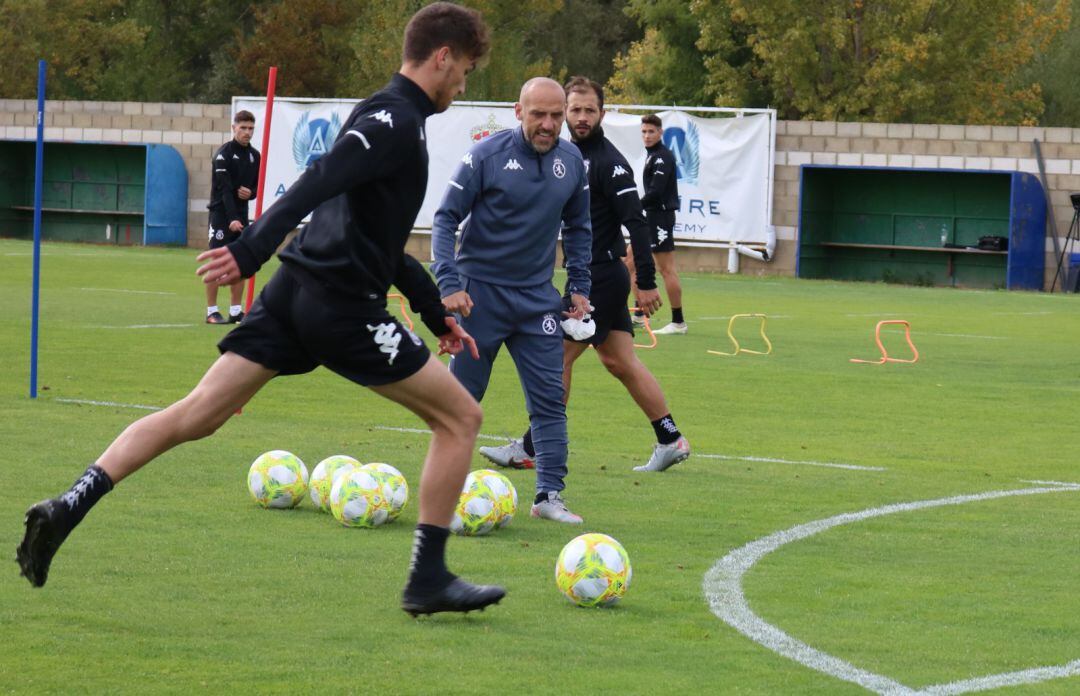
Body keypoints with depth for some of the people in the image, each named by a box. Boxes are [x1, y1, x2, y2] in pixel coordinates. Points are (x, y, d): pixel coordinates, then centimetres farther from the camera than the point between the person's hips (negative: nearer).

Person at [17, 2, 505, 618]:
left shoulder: (384, 116, 21)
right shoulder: (397, 121, -10)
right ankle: (429, 580, 5)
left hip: (295, 292, 9)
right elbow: (316, 185, -25)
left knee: (194, 416, 5)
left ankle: (67, 508, -6)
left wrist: (437, 313, 32)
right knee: (461, 417, 3)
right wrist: (252, 251, -34)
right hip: (344, 308, -9)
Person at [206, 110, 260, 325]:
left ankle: (236, 312, 8)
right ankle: (212, 312, -3)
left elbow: (257, 186, 18)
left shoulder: (254, 156, 10)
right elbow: (224, 188, -18)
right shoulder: (224, 154, -10)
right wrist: (231, 218, -26)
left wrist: (250, 193, -7)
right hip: (222, 213, -6)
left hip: (241, 213, 6)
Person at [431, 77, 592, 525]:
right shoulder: (487, 155, -13)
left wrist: (579, 286, 10)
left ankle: (549, 494, 2)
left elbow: (577, 227, 16)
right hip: (480, 292, -4)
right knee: (462, 396, 4)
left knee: (550, 397, -1)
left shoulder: (571, 162, 2)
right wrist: (449, 284, -17)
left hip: (537, 297, 4)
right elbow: (446, 218, -9)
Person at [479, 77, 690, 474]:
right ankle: (671, 441, 14)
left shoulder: (608, 162, -15)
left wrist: (646, 283, -23)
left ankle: (530, 450, 2)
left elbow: (636, 222, -20)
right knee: (620, 363, 11)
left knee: (557, 357, -4)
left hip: (600, 277, -9)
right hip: (589, 274, 9)